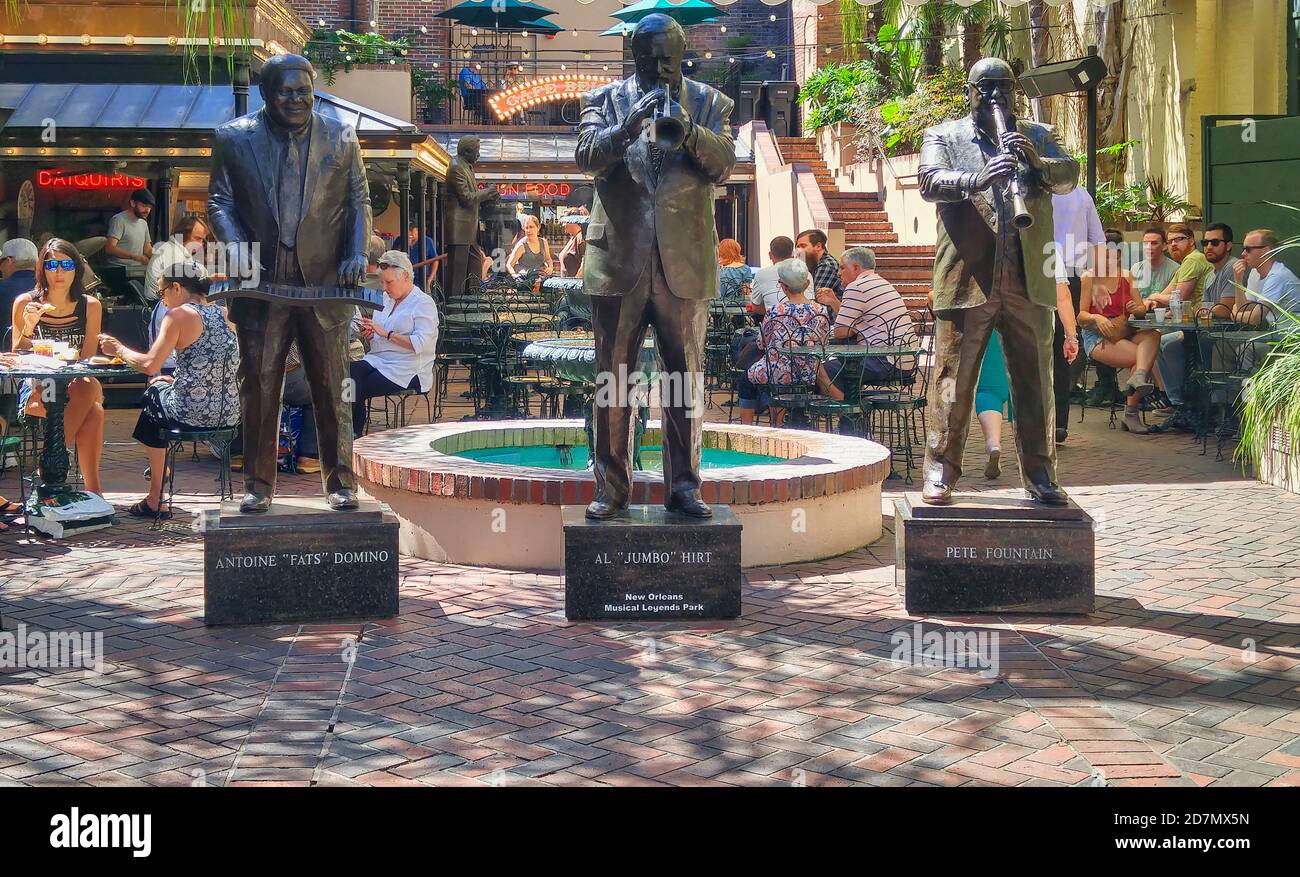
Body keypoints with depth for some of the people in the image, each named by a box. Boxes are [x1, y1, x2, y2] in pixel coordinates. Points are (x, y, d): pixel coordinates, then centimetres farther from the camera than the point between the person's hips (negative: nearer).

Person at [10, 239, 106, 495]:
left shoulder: (90, 306, 5)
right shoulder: (25, 303, 1)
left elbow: (88, 361, 4)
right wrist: (28, 329, -17)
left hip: (76, 385, 2)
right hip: (36, 388, -2)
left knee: (95, 411, -36)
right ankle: (93, 489, -29)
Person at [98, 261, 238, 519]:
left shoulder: (180, 315, -8)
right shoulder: (223, 313, 11)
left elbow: (150, 365, -11)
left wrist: (119, 349, 5)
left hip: (193, 414, -6)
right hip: (229, 414, 6)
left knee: (152, 394, 24)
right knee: (162, 388, 29)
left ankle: (155, 500, 30)